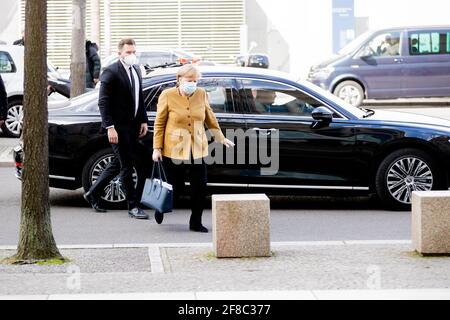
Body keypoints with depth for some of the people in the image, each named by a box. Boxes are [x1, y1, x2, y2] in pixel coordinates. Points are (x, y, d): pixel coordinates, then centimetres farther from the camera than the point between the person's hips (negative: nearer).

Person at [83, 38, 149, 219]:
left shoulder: (136, 70, 13)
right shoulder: (111, 72, -12)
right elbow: (103, 102, -15)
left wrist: (143, 121, 13)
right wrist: (110, 127, -20)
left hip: (132, 126, 8)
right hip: (118, 126, -8)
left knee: (119, 163, 15)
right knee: (126, 165, -4)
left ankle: (93, 194, 29)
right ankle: (133, 206, 2)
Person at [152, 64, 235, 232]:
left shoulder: (201, 94, 4)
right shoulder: (167, 95, -6)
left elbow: (210, 118, 17)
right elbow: (159, 124, -3)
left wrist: (221, 138, 21)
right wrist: (157, 148, -5)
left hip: (198, 149, 3)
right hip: (174, 149, -3)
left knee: (200, 187, -1)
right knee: (175, 188, 3)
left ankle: (196, 223, 13)